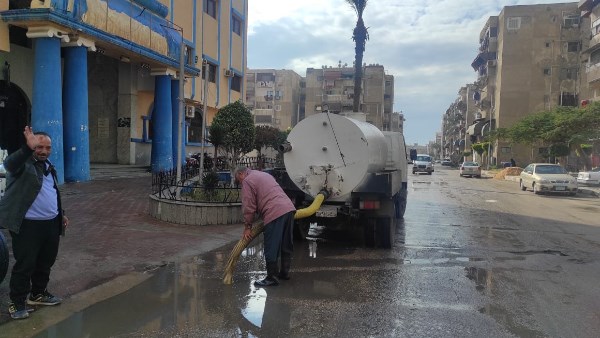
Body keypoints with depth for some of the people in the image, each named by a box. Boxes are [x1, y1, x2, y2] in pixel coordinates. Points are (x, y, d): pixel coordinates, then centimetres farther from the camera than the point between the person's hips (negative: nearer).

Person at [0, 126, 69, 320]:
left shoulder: (49, 167, 15)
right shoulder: (23, 164, -9)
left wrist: (61, 214, 23)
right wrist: (28, 147, -51)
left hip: (51, 224, 8)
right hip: (28, 225, -8)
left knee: (46, 262, 17)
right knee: (25, 265, 1)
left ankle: (38, 293, 34)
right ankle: (17, 302, 15)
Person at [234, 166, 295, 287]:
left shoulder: (247, 181, 2)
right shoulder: (264, 174, 29)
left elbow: (248, 207, -3)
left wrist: (247, 227, 5)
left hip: (275, 213, -9)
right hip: (289, 208, 9)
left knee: (271, 248, -3)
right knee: (287, 244, 17)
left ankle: (272, 277, 0)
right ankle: (285, 272, 28)